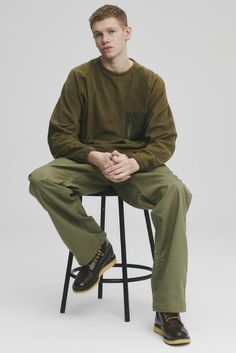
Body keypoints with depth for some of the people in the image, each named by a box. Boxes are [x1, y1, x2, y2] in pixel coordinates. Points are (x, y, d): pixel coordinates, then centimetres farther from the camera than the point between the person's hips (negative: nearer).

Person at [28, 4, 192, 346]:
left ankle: (168, 311, -29)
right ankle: (96, 250, -7)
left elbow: (164, 141, -2)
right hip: (89, 163, 1)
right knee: (41, 179, -29)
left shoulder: (150, 81, 2)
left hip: (137, 166, -1)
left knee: (175, 191, -33)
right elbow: (59, 135, -2)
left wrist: (133, 162, -24)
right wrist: (95, 157, -21)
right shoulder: (81, 77, 1)